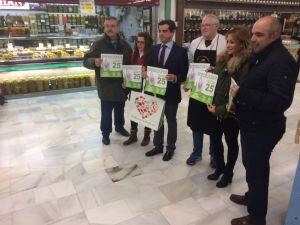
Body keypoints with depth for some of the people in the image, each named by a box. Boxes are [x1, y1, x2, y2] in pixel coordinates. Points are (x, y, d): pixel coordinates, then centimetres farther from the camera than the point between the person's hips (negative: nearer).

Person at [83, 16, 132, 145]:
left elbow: (131, 63, 9)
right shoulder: (98, 44, -7)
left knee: (120, 109, 20)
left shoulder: (124, 45, 5)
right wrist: (94, 61, -33)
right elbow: (86, 61, -10)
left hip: (122, 84, 4)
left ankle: (119, 127, 42)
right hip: (106, 86, -4)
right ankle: (105, 133, 25)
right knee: (106, 111, 5)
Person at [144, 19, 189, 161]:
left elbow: (184, 75, -11)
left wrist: (175, 78, -30)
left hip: (171, 93, -4)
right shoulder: (154, 49, 7)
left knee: (171, 121, 12)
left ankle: (170, 148, 30)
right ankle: (158, 146, 34)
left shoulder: (180, 51, -9)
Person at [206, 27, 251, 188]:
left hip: (231, 111, -7)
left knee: (231, 142, 12)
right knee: (215, 138, 16)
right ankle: (220, 167, 39)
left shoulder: (246, 64, -17)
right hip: (216, 107, 7)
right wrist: (212, 103, 1)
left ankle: (228, 173, 32)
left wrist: (222, 109, -18)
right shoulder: (223, 59, 6)